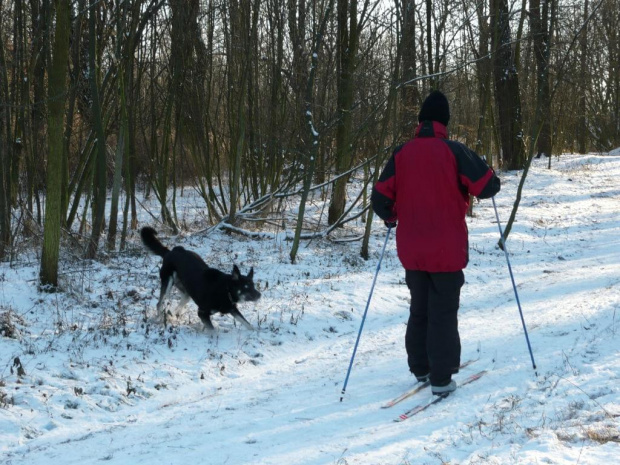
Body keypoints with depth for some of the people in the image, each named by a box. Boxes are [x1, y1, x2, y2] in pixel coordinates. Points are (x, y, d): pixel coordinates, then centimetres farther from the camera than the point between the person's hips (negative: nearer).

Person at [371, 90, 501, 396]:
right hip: (447, 250, -4)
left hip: (411, 250, 4)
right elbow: (488, 185, -11)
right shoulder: (453, 151, -9)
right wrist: (479, 187, 12)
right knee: (443, 312, 1)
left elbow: (380, 197, -1)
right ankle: (441, 379, -1)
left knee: (419, 310, 19)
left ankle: (420, 368, 25)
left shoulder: (402, 154, 1)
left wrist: (390, 217, 20)